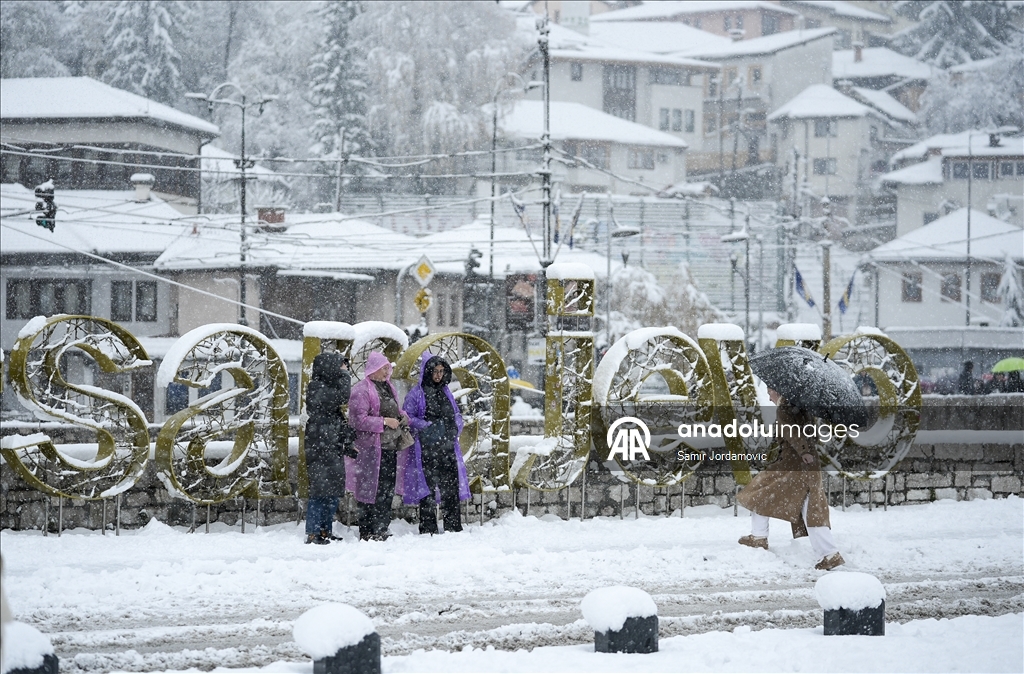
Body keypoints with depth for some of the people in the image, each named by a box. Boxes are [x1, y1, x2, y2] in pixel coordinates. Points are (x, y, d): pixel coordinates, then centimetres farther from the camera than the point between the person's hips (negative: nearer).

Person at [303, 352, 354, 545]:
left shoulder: (328, 387, 20)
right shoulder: (316, 388, -11)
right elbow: (342, 397, -24)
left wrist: (347, 445, 20)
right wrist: (344, 374, -10)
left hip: (333, 449, 10)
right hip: (320, 448, -10)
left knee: (333, 492, 10)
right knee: (321, 490, -10)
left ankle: (326, 531, 16)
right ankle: (313, 534, -9)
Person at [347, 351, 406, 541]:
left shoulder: (387, 387, 17)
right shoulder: (362, 390, -10)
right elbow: (358, 419, -17)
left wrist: (402, 416, 9)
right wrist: (384, 422, -18)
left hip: (390, 447, 9)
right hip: (371, 449, -9)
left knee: (388, 490, 10)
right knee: (371, 490, -9)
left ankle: (382, 530, 17)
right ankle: (368, 532, -6)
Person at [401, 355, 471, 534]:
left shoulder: (445, 392, 15)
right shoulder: (416, 393, -2)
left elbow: (457, 415, 22)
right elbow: (407, 418, -6)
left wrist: (455, 429, 2)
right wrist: (429, 427, -16)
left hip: (447, 447, 5)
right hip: (426, 449, -5)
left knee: (451, 487, 3)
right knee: (427, 488, -4)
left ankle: (453, 527, 10)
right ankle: (428, 529, 1)